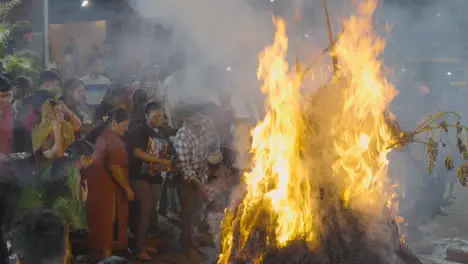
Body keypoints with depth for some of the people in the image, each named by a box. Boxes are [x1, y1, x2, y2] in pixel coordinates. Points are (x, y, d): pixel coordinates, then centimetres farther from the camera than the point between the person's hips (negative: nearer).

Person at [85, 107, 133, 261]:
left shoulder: (101, 135, 12)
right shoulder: (114, 140, -17)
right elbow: (114, 167, -23)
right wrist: (127, 188, -17)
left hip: (98, 185, 9)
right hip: (107, 188, -9)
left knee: (101, 222, 15)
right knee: (108, 222, -1)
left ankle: (101, 255, 22)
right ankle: (106, 256, 5)